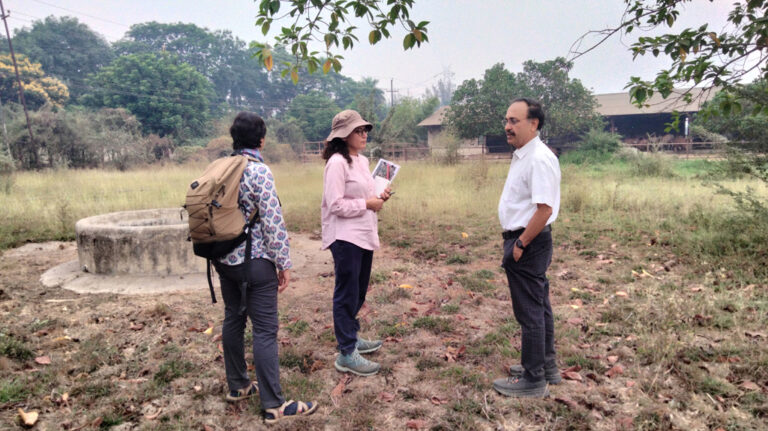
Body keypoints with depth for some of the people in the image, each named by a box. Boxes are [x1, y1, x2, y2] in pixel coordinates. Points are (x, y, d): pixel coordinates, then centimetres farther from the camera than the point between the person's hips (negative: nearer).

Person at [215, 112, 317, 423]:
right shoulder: (259, 171, -15)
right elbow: (273, 222, -18)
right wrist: (284, 263, -10)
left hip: (225, 259, 8)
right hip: (254, 262, -8)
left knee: (233, 319, 18)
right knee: (265, 330, -3)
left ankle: (237, 386, 33)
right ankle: (274, 405, 5)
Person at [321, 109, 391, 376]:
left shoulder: (362, 160, 12)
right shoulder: (337, 162, -15)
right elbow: (335, 204, -21)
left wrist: (378, 198, 3)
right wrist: (367, 203, -17)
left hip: (364, 235, 9)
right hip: (345, 237, -9)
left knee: (358, 293, 19)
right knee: (347, 295, 0)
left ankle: (351, 337, 36)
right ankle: (346, 354, 10)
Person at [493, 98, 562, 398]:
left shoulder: (539, 159, -20)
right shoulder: (521, 156, 13)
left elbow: (544, 209, -26)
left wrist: (520, 244, -20)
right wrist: (516, 242, 15)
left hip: (528, 243, -11)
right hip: (523, 241, 11)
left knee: (531, 311, 1)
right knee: (539, 306, 20)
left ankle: (533, 380, 15)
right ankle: (546, 367, 35)